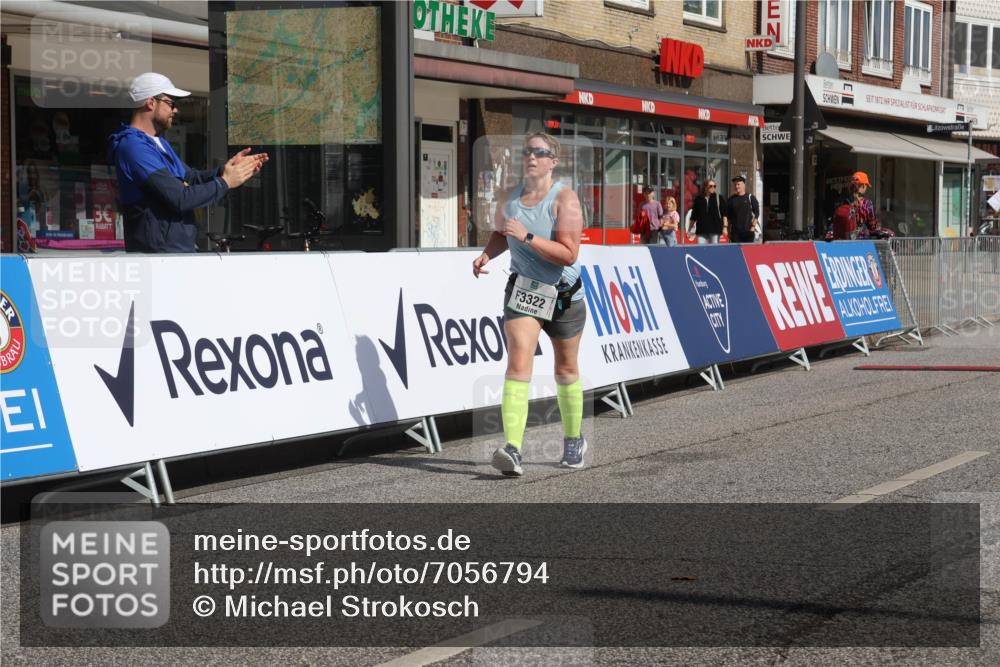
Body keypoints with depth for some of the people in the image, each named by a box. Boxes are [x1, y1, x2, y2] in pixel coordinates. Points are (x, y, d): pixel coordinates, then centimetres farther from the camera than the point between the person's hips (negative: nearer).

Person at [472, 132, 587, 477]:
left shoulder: (564, 198, -14)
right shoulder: (507, 198, 2)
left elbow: (569, 254, -23)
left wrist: (528, 237, -30)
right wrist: (486, 254, 2)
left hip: (563, 296, -2)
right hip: (523, 291, 2)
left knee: (566, 370, 13)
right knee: (518, 363, -17)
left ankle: (574, 441, 36)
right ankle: (513, 450, -28)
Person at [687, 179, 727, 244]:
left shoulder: (718, 198, 5)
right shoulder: (698, 199, 8)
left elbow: (724, 214, 3)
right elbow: (693, 217, 14)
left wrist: (724, 227, -5)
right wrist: (689, 230, 14)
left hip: (715, 230, -1)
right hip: (701, 230, 1)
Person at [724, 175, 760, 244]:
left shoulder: (751, 198, 4)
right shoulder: (731, 199, 12)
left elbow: (756, 213, 3)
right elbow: (726, 214, 11)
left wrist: (753, 226, -6)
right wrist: (725, 227, 0)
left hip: (748, 231, -2)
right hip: (735, 232, 2)